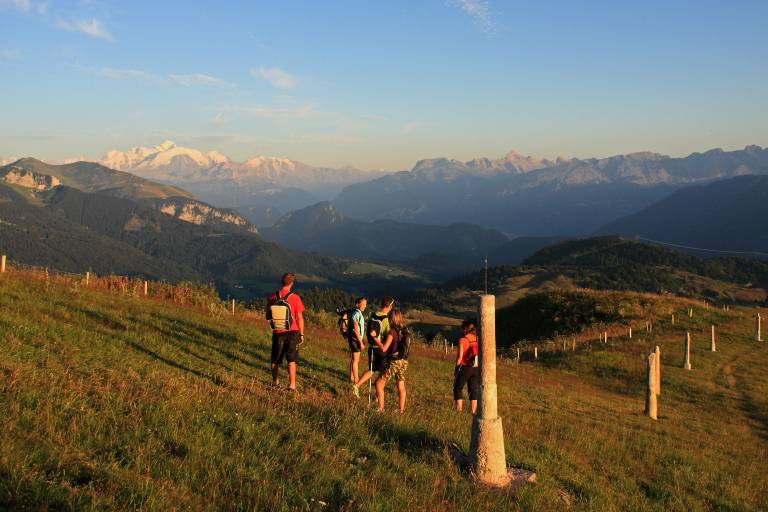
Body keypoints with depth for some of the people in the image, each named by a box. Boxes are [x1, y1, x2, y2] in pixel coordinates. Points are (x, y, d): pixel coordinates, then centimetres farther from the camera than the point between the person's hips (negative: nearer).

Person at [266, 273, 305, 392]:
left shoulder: (272, 298, -4)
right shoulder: (295, 298, -13)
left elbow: (268, 316, 7)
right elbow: (300, 318, -10)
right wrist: (302, 334, -1)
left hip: (277, 333, 3)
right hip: (292, 332, -3)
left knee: (275, 359, 17)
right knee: (291, 359, 2)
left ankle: (275, 381, 33)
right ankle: (292, 384, -3)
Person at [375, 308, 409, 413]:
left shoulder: (392, 331, -15)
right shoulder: (405, 331, 5)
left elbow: (384, 349, -15)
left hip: (394, 362, -7)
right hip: (404, 361, 7)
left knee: (379, 383, 4)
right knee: (401, 386, 16)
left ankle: (381, 408, 2)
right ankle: (401, 409, 20)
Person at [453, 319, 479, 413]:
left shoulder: (462, 340, -12)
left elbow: (460, 357, -12)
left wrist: (456, 369, -2)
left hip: (464, 367, -4)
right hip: (476, 369, 4)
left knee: (458, 389, 11)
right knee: (474, 390, 11)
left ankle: (459, 409, 7)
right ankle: (473, 411, 11)